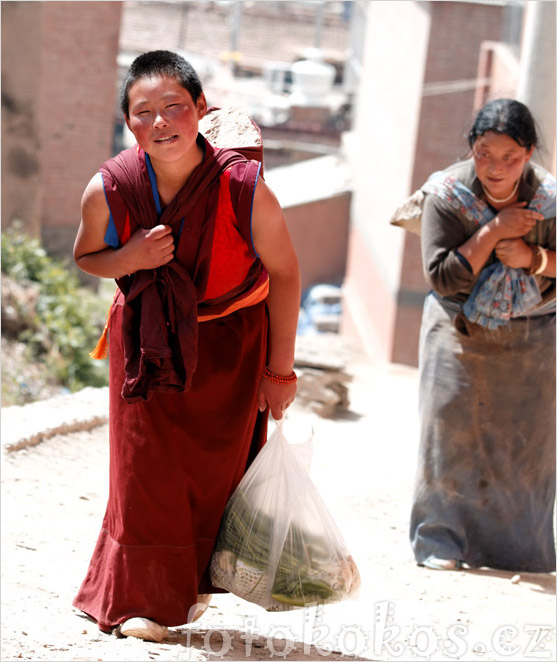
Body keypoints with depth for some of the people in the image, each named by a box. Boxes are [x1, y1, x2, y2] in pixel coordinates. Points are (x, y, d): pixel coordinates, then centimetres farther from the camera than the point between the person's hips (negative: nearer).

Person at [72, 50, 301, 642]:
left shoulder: (246, 190, -27)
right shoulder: (108, 190, -22)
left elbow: (283, 273, -12)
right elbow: (85, 257, -1)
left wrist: (280, 370, -8)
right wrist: (131, 258, -25)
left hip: (232, 343, 0)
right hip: (149, 340, 0)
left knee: (214, 467, 7)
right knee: (147, 467, 0)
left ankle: (190, 586, 28)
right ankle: (138, 598, 15)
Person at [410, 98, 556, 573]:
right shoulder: (447, 195, -16)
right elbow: (444, 277, -20)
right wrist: (494, 231, -26)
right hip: (461, 332, -1)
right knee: (451, 427, -6)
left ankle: (517, 549, 17)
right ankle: (441, 540, 6)